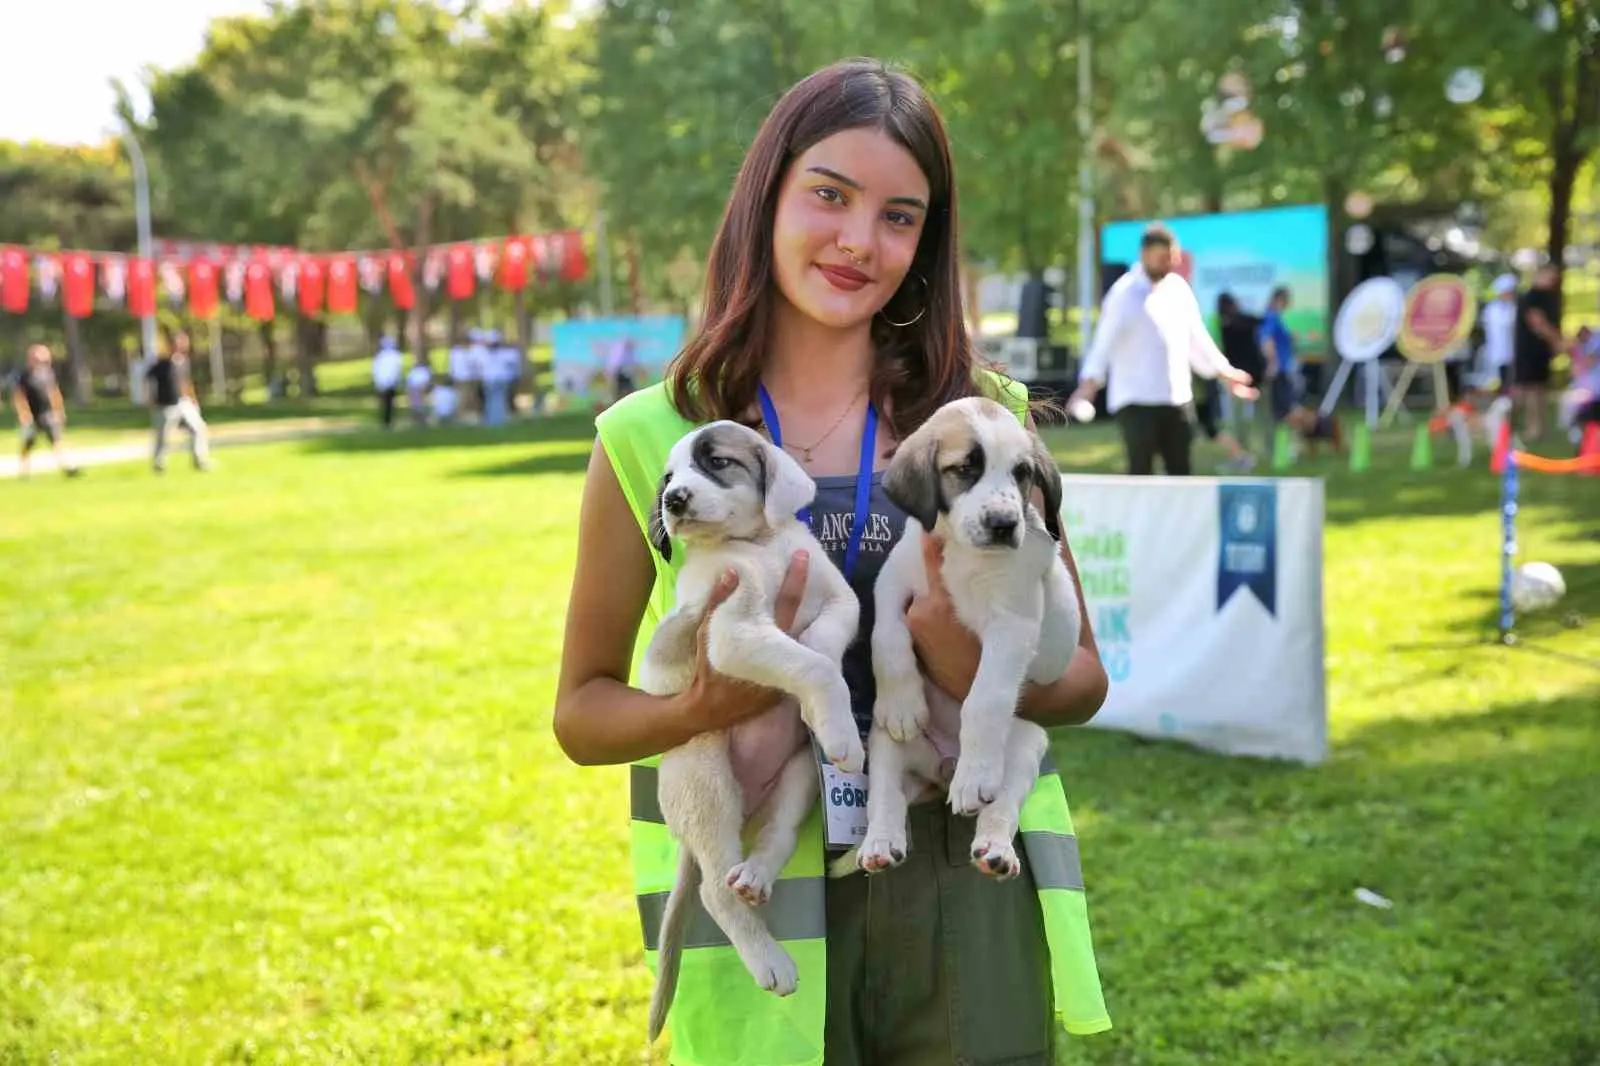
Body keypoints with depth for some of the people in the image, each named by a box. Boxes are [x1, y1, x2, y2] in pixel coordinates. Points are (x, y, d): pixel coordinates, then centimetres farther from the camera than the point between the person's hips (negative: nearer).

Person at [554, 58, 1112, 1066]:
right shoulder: (652, 438, -3)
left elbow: (1083, 674, 6)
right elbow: (583, 709, 3)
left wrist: (990, 677, -16)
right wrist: (707, 707, -17)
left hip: (969, 898, 1)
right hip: (756, 910, -1)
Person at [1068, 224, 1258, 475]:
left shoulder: (1179, 287, 9)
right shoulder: (1124, 294, -8)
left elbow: (1197, 338, 18)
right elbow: (1105, 340, -16)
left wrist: (1224, 371, 16)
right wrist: (1091, 380, -29)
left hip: (1179, 399, 6)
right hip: (1136, 401, -6)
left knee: (1180, 471, 11)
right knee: (1140, 472, -6)